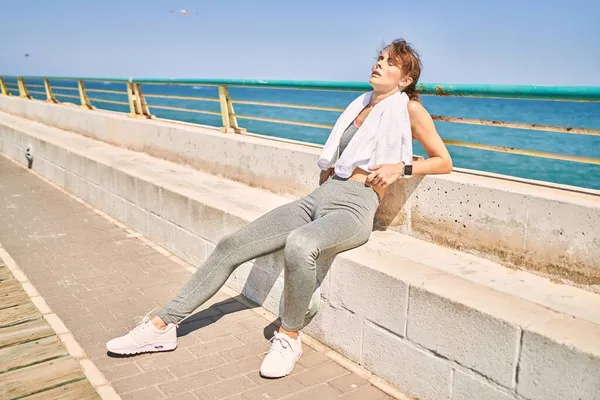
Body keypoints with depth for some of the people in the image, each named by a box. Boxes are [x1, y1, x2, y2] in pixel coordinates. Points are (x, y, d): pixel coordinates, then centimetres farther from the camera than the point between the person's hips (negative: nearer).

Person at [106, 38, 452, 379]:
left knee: (299, 245, -41)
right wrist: (327, 169, 15)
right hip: (318, 198, 7)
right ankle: (164, 326, 1)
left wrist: (401, 167, -8)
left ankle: (289, 337, -16)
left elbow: (444, 162, 6)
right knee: (232, 245, -6)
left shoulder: (408, 108, 5)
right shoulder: (361, 105, 22)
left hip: (355, 208, -7)